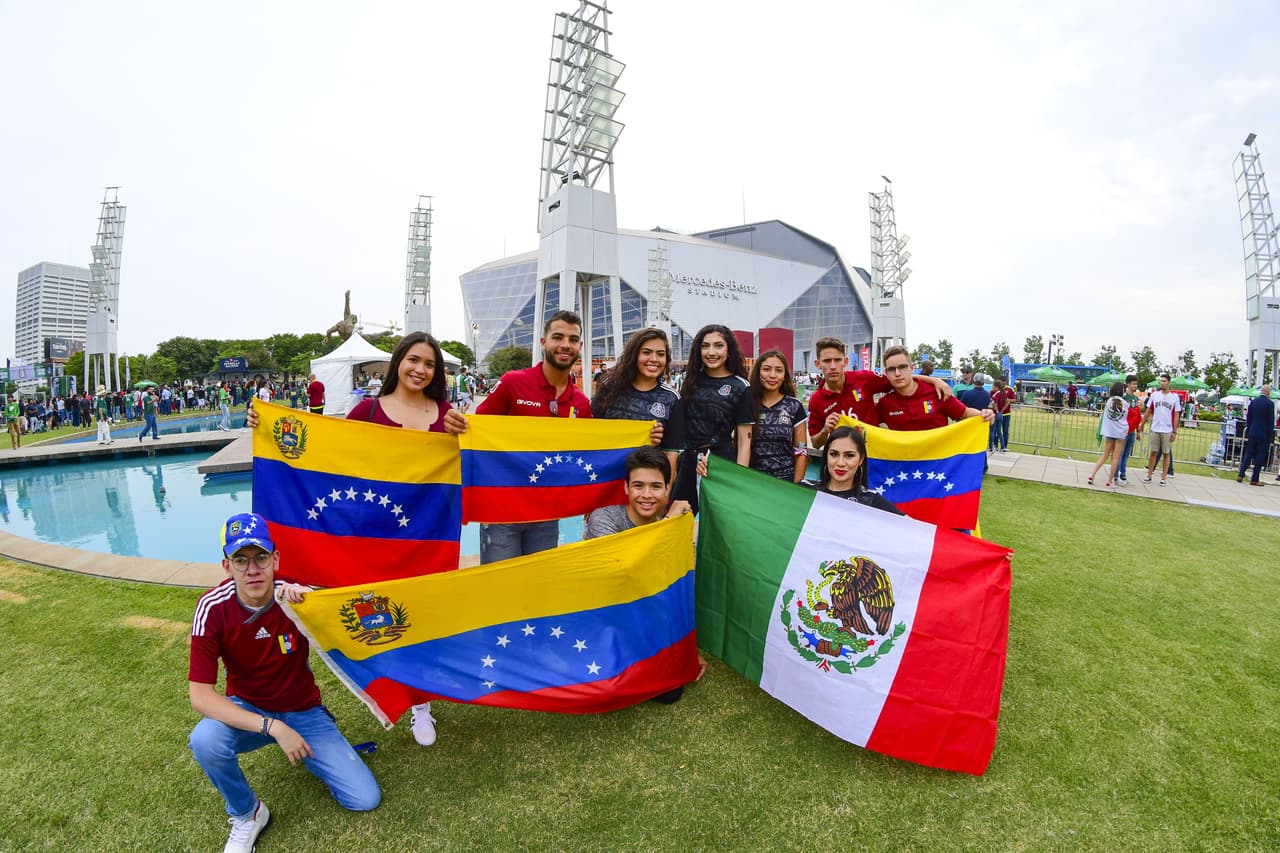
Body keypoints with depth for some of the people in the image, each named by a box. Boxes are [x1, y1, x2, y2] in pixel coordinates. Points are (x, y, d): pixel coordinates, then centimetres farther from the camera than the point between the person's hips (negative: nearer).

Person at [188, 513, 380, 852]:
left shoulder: (298, 596, -20)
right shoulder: (213, 607, -21)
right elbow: (200, 696, -23)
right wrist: (272, 727, -32)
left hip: (303, 712, 0)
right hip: (246, 712, 0)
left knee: (365, 799, -9)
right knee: (205, 741, -36)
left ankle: (308, 754, 21)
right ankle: (247, 814, -5)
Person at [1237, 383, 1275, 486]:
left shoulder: (1253, 402, 3)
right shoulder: (1270, 403, -10)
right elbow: (1271, 421, -7)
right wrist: (1271, 435, -1)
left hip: (1252, 433, 4)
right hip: (1264, 435, -4)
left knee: (1248, 454, 10)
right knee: (1260, 457, 2)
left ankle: (1241, 475, 5)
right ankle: (1254, 479, 3)